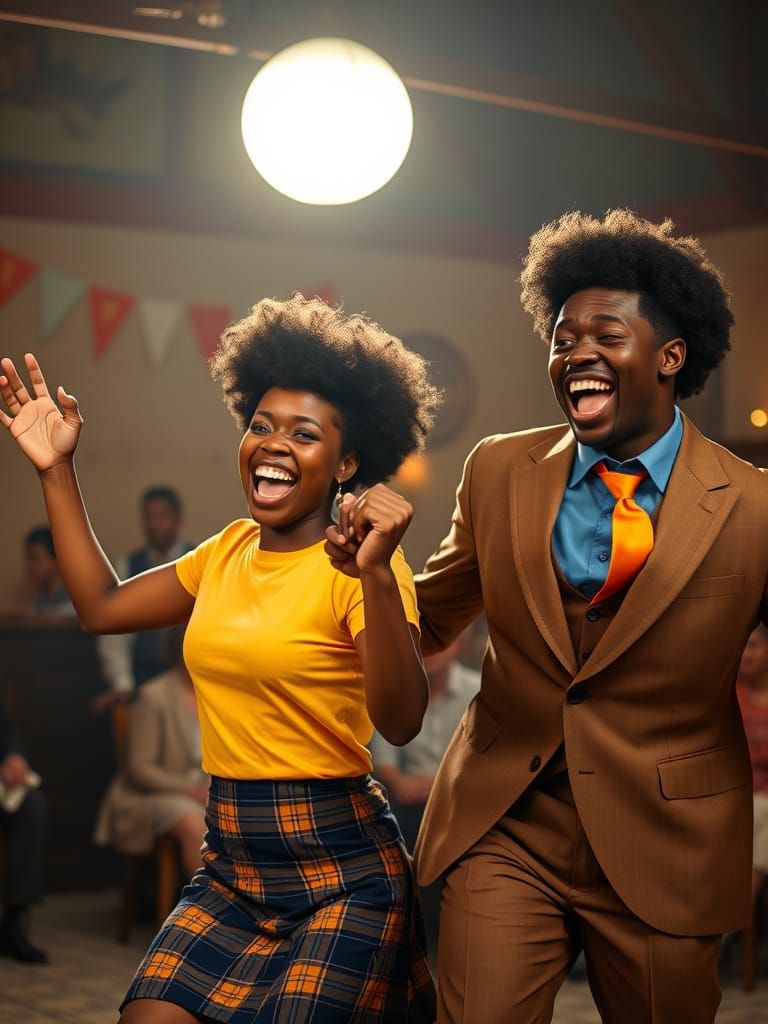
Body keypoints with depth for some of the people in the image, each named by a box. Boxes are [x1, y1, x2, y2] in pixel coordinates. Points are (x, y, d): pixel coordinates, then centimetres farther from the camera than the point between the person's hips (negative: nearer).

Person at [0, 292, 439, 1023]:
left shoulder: (356, 564, -12)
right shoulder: (230, 550, 10)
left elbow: (400, 722, -25)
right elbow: (102, 606, 15)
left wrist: (377, 576, -39)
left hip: (340, 872, -6)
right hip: (230, 870, 6)